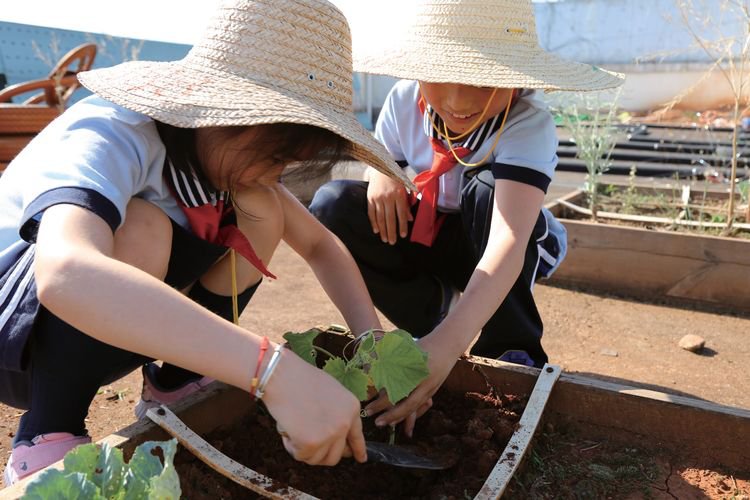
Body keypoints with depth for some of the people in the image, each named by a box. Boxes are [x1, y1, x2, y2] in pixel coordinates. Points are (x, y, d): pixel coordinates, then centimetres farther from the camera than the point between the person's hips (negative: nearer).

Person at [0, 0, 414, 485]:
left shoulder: (220, 144, -9)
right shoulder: (112, 137, -30)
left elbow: (320, 245, -5)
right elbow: (65, 273, -51)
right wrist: (277, 371, -57)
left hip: (98, 334, 6)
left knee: (260, 209, -13)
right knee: (139, 227, -35)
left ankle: (175, 383, 1)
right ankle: (45, 435, -14)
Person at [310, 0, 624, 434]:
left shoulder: (529, 124, -32)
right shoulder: (405, 101, -18)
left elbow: (508, 245, -46)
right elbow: (383, 161, 0)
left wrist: (450, 340, -61)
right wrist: (380, 174, -27)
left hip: (491, 249, -3)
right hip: (430, 237, 3)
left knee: (489, 186, -37)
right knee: (334, 205, -20)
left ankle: (511, 351, -19)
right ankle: (434, 310, -9)